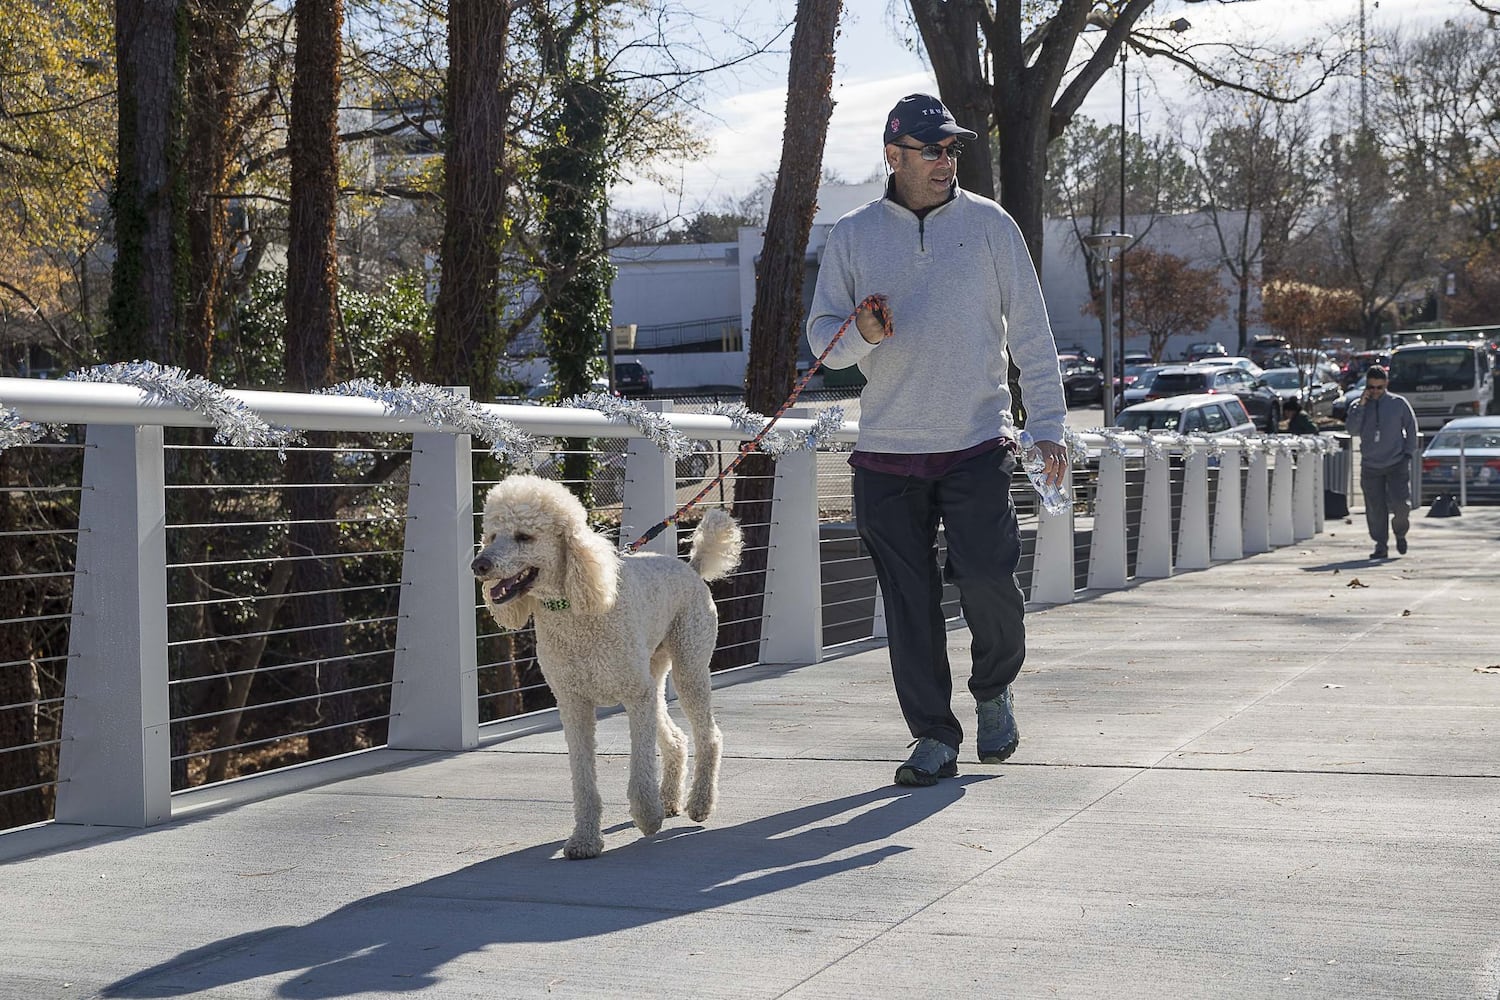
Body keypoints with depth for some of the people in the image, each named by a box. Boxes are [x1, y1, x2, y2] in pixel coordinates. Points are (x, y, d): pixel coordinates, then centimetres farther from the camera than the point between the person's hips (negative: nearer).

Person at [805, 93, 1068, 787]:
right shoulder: (852, 236, 7)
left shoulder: (990, 224, 5)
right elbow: (821, 335, 8)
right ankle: (933, 738, 14)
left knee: (987, 578, -12)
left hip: (977, 445, -1)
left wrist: (1047, 426, 0)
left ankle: (994, 691, 18)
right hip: (886, 451, 1)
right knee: (908, 601, 2)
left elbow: (1030, 331, 5)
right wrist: (862, 335, -16)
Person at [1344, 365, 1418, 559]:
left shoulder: (1398, 403, 3)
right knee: (1375, 509, -1)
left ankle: (1400, 533, 20)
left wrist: (1408, 453, 1)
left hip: (1397, 464, -1)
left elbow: (1411, 427, 9)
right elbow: (1353, 430, -8)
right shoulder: (1358, 406, 6)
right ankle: (1380, 546, 9)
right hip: (1370, 466, 1)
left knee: (1401, 504, -9)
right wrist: (1361, 405, -13)